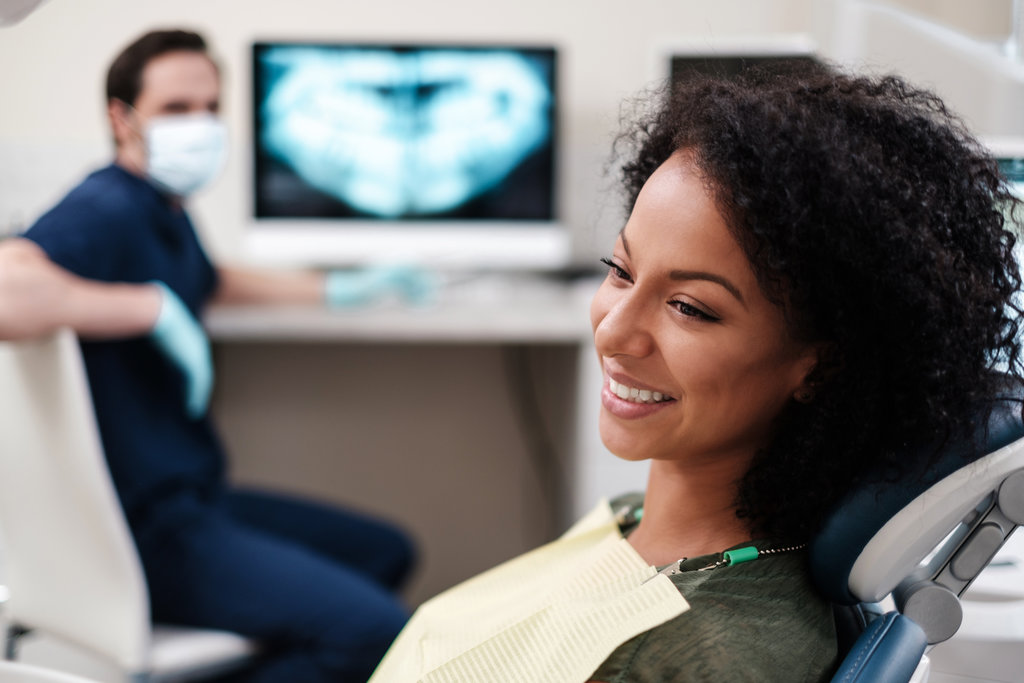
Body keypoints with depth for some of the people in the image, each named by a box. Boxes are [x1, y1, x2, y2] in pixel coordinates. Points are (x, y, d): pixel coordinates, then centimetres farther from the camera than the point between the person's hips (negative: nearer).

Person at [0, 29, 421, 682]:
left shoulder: (166, 211, 13)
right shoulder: (107, 209, -20)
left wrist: (336, 290, 41)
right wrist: (154, 309, -31)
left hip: (194, 499, 11)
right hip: (148, 529, -11)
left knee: (386, 551, 22)